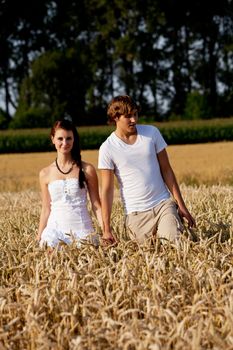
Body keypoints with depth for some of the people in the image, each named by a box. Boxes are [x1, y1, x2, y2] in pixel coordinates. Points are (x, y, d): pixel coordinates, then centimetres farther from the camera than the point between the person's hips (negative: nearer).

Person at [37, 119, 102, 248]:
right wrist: (39, 238, 8)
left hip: (82, 230, -1)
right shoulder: (45, 174, 7)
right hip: (55, 230, 1)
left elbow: (96, 205, 3)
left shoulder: (87, 170, 2)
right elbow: (46, 209, 11)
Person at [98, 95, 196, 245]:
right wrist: (107, 229, -7)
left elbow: (166, 171, 8)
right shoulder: (107, 148, -4)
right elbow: (107, 189, -3)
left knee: (178, 242, -21)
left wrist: (181, 205, 4)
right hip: (136, 214, -1)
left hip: (164, 204, 1)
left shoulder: (152, 133, 4)